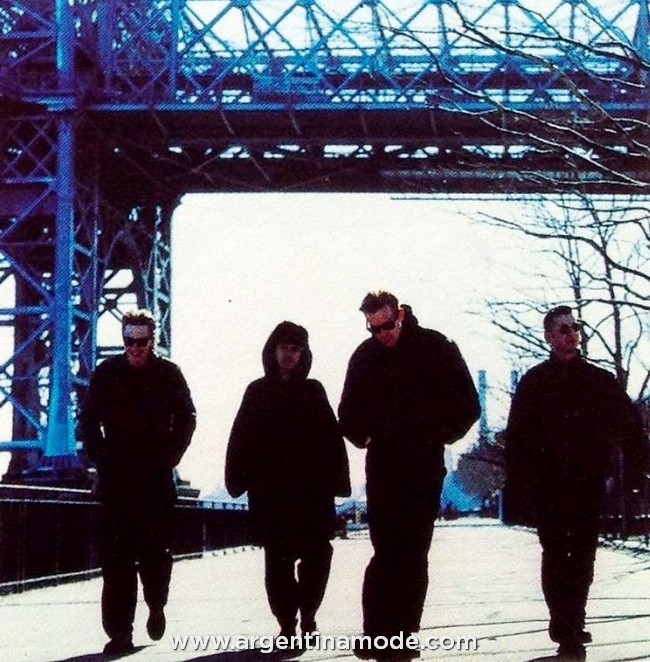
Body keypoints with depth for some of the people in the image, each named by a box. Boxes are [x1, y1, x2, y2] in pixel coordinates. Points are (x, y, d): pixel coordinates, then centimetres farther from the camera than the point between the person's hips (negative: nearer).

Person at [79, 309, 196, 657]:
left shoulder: (168, 374, 3)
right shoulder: (107, 373, 5)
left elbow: (186, 419, 8)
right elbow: (88, 419, 9)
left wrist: (169, 457, -2)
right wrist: (100, 458, -1)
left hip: (156, 477, 0)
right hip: (116, 479, 0)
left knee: (156, 548, 0)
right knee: (117, 556, -4)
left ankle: (156, 606, 29)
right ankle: (120, 633, -2)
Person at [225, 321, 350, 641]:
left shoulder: (313, 391, 8)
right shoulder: (258, 392, 7)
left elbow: (332, 438, 4)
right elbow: (241, 438, 3)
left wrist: (336, 478, -4)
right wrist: (238, 479, -5)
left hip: (311, 488, 0)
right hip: (270, 490, 0)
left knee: (316, 554, -4)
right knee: (278, 558, 2)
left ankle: (307, 612, 16)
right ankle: (287, 623, 9)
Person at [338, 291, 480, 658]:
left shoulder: (436, 348, -1)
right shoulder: (365, 356, 6)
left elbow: (467, 405, 1)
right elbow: (349, 413, 15)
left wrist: (439, 436, -5)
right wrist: (363, 436, -2)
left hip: (425, 466, -1)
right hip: (383, 464, 1)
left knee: (413, 551, -1)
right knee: (388, 550, -5)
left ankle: (400, 634, 3)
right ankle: (381, 635, -5)